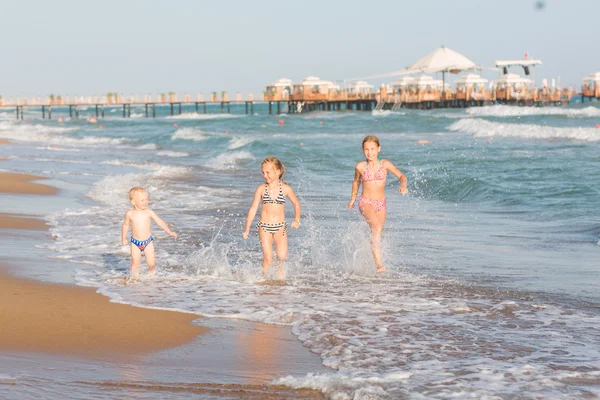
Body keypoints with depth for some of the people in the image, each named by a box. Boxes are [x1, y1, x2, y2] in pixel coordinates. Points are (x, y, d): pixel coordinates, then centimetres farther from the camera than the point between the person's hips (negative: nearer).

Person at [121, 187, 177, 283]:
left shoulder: (149, 212, -7)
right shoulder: (130, 214, -6)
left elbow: (160, 222, -4)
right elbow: (126, 225, 10)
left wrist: (169, 231, -12)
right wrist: (123, 238, 12)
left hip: (148, 241, 0)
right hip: (135, 242, 0)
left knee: (151, 262, -1)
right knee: (135, 262, -9)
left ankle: (151, 272, 30)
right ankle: (133, 277, 11)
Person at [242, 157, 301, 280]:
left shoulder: (285, 189, 0)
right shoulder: (261, 189, 0)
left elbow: (296, 204, 15)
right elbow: (253, 209, 2)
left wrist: (297, 220, 3)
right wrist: (247, 230, 0)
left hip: (280, 227, 0)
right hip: (264, 227, 0)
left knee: (282, 256, -13)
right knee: (268, 258, -7)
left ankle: (280, 266, 15)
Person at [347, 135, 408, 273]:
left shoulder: (385, 164, -5)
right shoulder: (360, 167, -3)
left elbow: (402, 176, -3)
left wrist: (403, 185, -23)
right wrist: (353, 198, 23)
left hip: (381, 204, 3)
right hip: (365, 202, -3)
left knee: (377, 235, 10)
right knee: (376, 226, -28)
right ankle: (379, 263, -34)